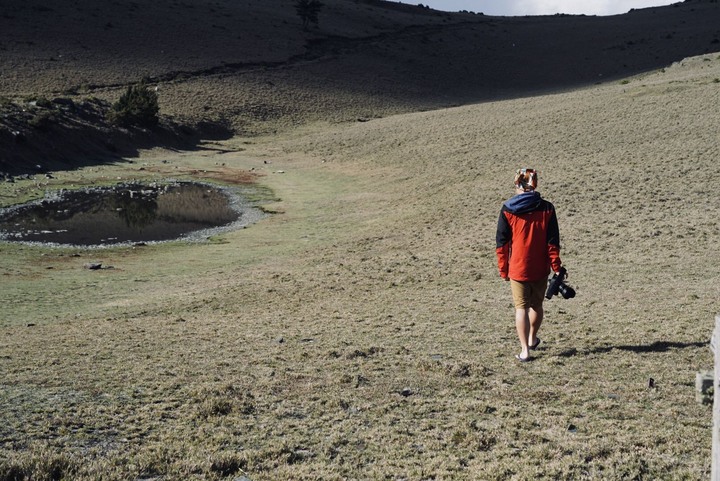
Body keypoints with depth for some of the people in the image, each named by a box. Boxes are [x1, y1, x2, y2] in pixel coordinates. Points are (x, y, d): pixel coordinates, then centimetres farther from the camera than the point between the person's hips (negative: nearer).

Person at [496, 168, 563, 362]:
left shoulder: (508, 210, -7)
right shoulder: (546, 208, -4)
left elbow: (501, 242, -3)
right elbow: (552, 242, -3)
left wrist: (503, 269, 5)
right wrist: (556, 267, 4)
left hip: (517, 268, -2)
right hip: (540, 269, 2)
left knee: (521, 307, 4)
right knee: (536, 305, 20)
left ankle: (525, 350, -1)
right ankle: (532, 340, 40)